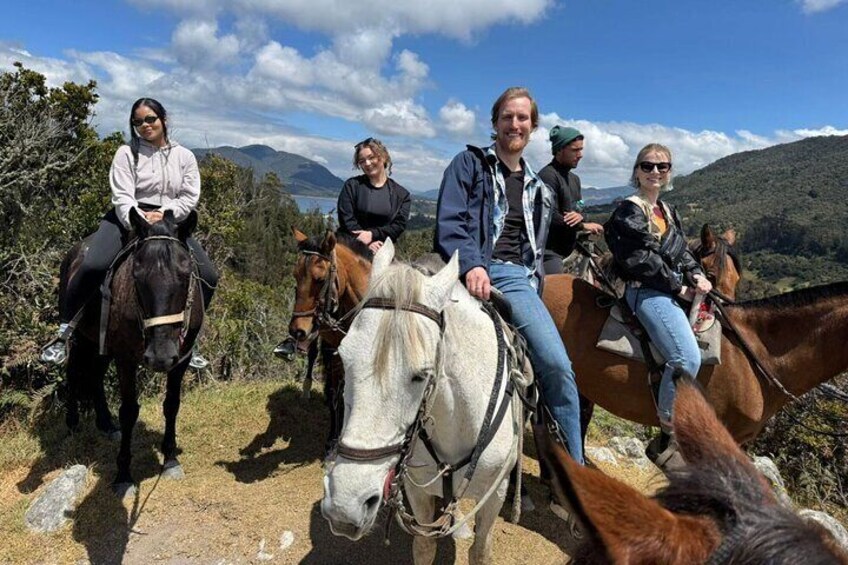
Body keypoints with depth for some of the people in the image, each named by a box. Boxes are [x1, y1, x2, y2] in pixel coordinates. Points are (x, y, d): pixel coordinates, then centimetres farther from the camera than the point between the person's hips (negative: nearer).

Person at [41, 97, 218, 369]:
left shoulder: (184, 156, 11)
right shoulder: (127, 153, 4)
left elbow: (190, 197, 1)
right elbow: (122, 196, -7)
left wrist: (163, 214, -16)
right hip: (129, 217, -2)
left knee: (208, 276, -13)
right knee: (92, 265, -29)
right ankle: (63, 331, -10)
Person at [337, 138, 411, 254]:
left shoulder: (402, 194, 7)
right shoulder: (352, 185, 5)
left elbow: (399, 225, -1)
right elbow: (346, 218, -3)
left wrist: (373, 234, -16)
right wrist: (366, 242, -15)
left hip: (382, 249, 1)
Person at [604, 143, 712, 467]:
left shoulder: (668, 212, 22)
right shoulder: (630, 210, -5)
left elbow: (682, 252, 19)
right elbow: (641, 260, -13)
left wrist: (696, 275, -2)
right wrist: (679, 288, -10)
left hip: (675, 289, 9)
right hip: (646, 291, -9)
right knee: (687, 358, -24)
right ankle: (671, 437, -12)